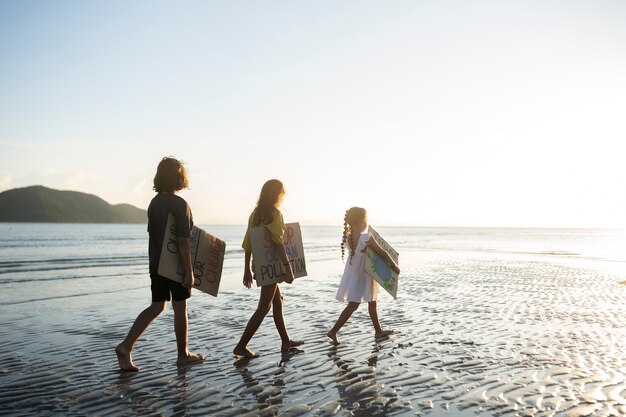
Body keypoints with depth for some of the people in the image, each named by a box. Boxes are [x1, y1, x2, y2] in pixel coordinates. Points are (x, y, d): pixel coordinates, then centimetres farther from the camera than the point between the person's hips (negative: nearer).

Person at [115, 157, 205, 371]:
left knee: (156, 307, 14)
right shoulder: (180, 204, -17)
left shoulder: (154, 203, 7)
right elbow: (183, 241, -20)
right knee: (180, 308, 6)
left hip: (156, 263, 7)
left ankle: (126, 346, 3)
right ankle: (183, 354, 20)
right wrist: (189, 271, -17)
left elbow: (153, 235, 13)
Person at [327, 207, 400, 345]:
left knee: (372, 303, 20)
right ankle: (333, 331, 2)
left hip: (354, 274, 8)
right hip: (360, 275, -8)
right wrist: (395, 266, -9)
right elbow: (383, 253, -18)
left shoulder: (349, 236, -6)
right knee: (353, 305, 0)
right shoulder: (366, 238, -25)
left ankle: (379, 331, 32)